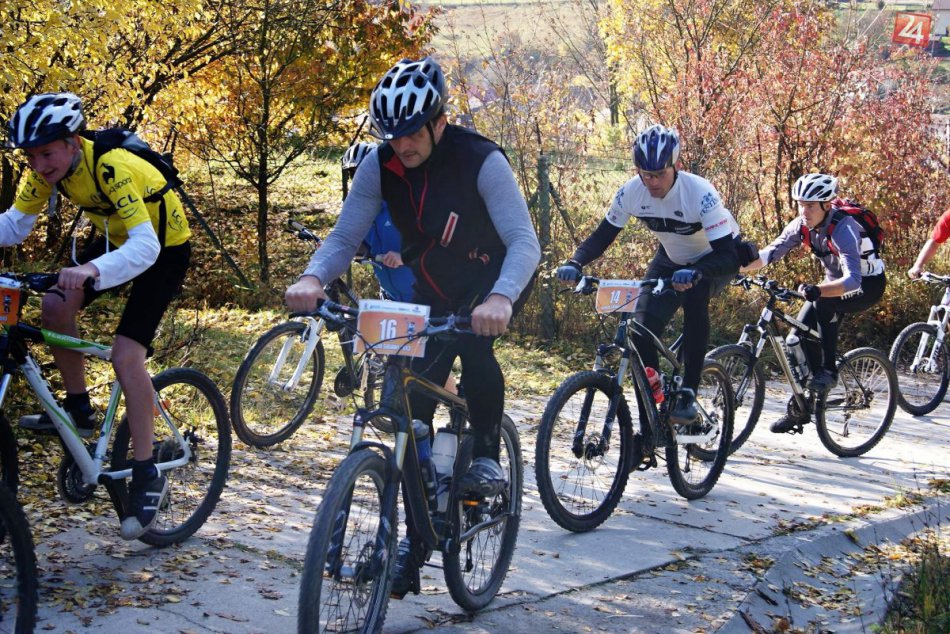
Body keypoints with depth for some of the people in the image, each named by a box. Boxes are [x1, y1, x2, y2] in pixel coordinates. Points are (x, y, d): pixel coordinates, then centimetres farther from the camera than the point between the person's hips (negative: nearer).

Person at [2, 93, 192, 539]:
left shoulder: (111, 167, -35)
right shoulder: (47, 169, -13)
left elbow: (145, 247, -44)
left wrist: (93, 270, -61)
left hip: (163, 248, -7)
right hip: (118, 239, 7)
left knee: (125, 356, -19)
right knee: (55, 306, -11)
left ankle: (148, 476, -10)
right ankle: (78, 410, 8)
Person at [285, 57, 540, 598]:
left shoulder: (482, 161, -30)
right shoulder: (381, 166, -18)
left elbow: (524, 241, -39)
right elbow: (345, 237, -21)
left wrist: (500, 299, -59)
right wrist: (312, 278, -43)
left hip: (496, 279, -4)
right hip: (435, 288, 4)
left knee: (473, 340, -37)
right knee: (413, 405, -4)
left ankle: (487, 456, -12)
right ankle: (415, 542, 6)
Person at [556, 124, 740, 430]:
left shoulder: (700, 193, -35)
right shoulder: (631, 192, -22)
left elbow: (728, 255, -40)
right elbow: (603, 235, -11)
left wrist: (696, 272, -60)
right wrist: (575, 263, -30)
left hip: (716, 259, -4)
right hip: (672, 259, 4)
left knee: (694, 294, -36)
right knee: (642, 330, -14)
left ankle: (688, 393, -23)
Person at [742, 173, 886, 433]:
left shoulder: (843, 228, -33)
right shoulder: (801, 225, -13)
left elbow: (852, 279, -44)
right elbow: (771, 252, -17)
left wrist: (818, 290, -61)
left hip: (867, 284, -7)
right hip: (835, 281, 7)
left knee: (824, 304, -35)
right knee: (801, 336, -5)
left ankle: (828, 371, -19)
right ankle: (799, 408, 7)